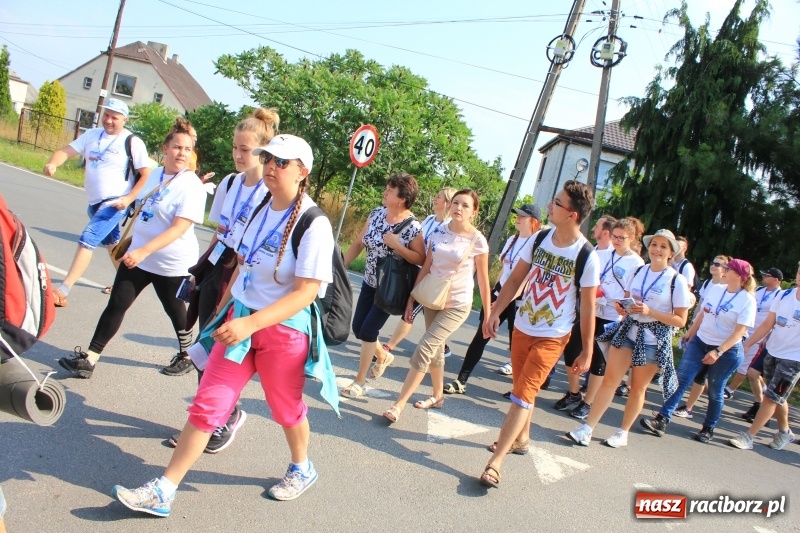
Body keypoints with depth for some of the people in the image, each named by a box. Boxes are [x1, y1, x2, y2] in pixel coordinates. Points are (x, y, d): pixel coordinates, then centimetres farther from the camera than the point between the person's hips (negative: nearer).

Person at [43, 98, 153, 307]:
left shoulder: (133, 142, -11)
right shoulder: (92, 135, 5)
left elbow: (146, 174, -11)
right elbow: (66, 151, -3)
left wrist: (130, 198, -20)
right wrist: (52, 163, -25)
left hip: (115, 203, -8)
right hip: (94, 202, 8)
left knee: (87, 239, -19)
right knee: (110, 242, 22)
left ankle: (63, 290, -20)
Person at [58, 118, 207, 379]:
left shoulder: (192, 185, -18)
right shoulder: (154, 174, 4)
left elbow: (179, 228, -25)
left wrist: (143, 252, -30)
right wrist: (127, 242, 23)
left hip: (171, 263, -6)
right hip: (137, 255, 6)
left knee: (174, 309, 12)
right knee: (116, 305, 5)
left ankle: (187, 354, 35)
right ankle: (89, 358, 11)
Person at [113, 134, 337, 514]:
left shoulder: (314, 224, -19)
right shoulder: (261, 209, 3)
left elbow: (306, 291, -23)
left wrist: (251, 323, -30)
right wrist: (223, 309, 17)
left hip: (283, 329, -5)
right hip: (240, 319, 6)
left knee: (286, 408, 16)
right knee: (207, 404, 5)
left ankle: (302, 469, 44)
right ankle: (163, 491, 14)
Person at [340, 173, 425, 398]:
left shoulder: (412, 227, -20)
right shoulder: (376, 214, -2)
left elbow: (421, 259, -17)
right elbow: (357, 245, 4)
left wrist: (397, 246, -27)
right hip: (369, 282, 6)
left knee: (368, 331, -5)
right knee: (358, 328, 11)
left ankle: (359, 382, 13)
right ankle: (383, 356, 41)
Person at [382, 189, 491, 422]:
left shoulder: (477, 240, -12)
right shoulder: (438, 231, -1)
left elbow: (483, 280, -6)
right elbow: (426, 267, 4)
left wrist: (488, 315, -3)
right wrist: (411, 298, 4)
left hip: (457, 305, -5)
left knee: (423, 349, -13)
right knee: (435, 350, 17)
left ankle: (398, 405, -7)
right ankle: (438, 396, 37)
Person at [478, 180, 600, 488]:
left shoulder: (586, 256, -17)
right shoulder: (539, 239, -3)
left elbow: (588, 307, -10)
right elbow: (515, 279, 5)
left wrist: (587, 351, -7)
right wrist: (495, 313, 0)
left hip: (552, 338, -5)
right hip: (521, 328, 5)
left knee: (523, 393, -11)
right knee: (522, 389, 19)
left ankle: (495, 463, -7)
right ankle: (521, 439, 41)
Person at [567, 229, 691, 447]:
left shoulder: (677, 281, -9)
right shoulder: (638, 271, 5)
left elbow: (680, 320, -9)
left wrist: (649, 311, -20)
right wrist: (621, 306, -5)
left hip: (654, 340, -3)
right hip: (627, 331, 3)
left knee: (637, 388, 9)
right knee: (609, 380, -2)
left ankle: (623, 433, 25)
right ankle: (588, 428, 1)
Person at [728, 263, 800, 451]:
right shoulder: (784, 296, 1)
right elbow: (767, 324, 4)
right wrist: (747, 344, 1)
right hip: (771, 352, 5)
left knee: (771, 398, -4)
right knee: (777, 397, 18)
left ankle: (748, 437, 1)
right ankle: (785, 432, 37)